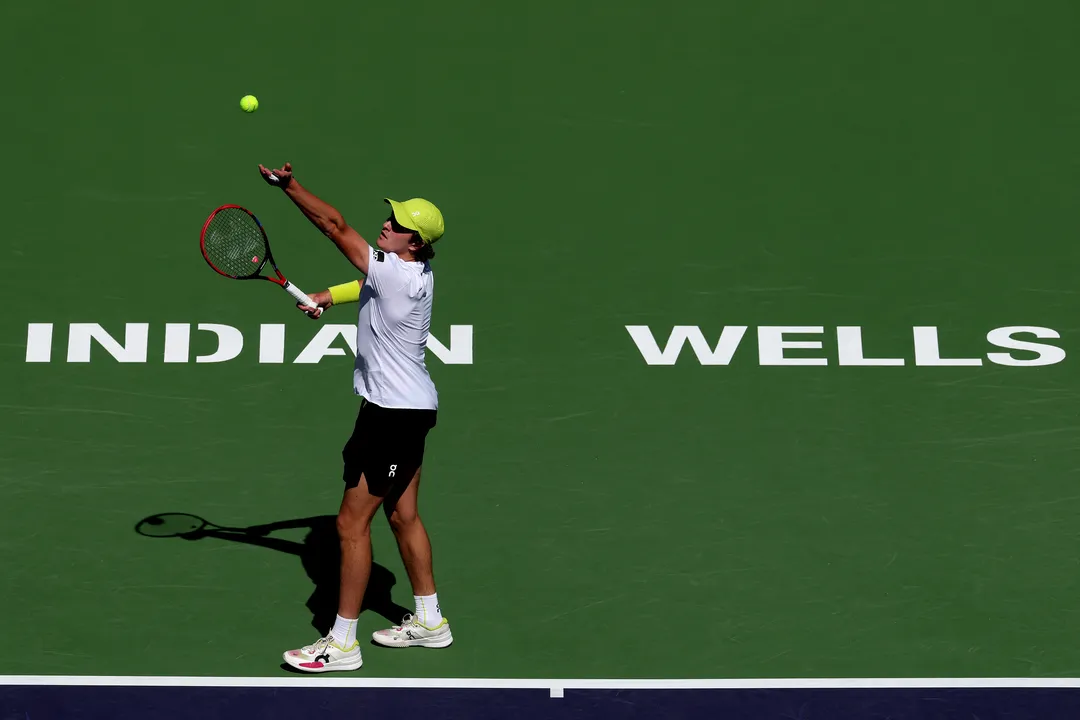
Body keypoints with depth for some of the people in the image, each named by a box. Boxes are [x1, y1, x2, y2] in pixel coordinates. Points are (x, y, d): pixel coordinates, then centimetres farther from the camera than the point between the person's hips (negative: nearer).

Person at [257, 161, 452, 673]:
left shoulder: (400, 275, -23)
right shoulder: (415, 273, 5)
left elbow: (335, 226, -24)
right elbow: (367, 289, 21)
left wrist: (288, 185, -21)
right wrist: (329, 296, 3)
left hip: (394, 414, -10)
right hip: (409, 407, 10)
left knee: (352, 522, -4)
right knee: (402, 515, 18)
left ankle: (342, 642, 4)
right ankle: (430, 621, 30)